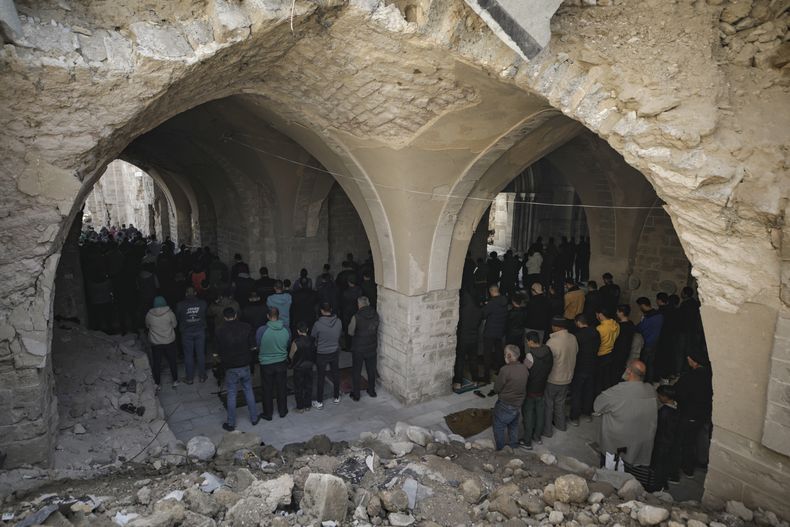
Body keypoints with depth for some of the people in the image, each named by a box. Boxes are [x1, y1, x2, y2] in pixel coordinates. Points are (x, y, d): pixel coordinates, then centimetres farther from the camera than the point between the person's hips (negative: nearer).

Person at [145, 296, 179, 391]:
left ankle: (157, 384, 19)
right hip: (169, 342, 0)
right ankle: (175, 381, 23)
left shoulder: (149, 315, -9)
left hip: (155, 343, 0)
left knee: (156, 363, 12)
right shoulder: (169, 313, -13)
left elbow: (147, 326, 7)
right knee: (172, 361, 13)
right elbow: (174, 324, -1)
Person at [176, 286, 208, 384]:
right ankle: (202, 376, 23)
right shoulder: (203, 303, -10)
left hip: (186, 333, -1)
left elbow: (177, 318, 0)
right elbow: (207, 314, 5)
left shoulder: (180, 305, -13)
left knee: (188, 355, 10)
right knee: (201, 354, 12)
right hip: (200, 331, 1)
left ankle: (189, 378, 21)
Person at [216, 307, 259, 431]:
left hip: (231, 368, -2)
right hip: (245, 365, 2)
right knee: (248, 391, 17)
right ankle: (254, 418, 27)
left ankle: (231, 423, 21)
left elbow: (220, 352, -6)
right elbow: (253, 347, -4)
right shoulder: (246, 327, -9)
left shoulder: (220, 332, -13)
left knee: (231, 395, 11)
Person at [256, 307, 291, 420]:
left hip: (266, 364, -2)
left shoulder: (261, 330, -21)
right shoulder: (286, 329, -13)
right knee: (281, 388, 19)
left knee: (267, 390, 14)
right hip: (282, 363, 2)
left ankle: (268, 414, 29)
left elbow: (257, 346, -6)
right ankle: (282, 411, 33)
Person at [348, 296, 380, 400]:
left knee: (356, 371, 11)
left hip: (358, 349, -4)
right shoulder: (375, 315, -9)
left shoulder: (356, 317, -21)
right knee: (371, 369, 19)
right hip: (372, 348, 4)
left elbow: (351, 332, -12)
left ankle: (356, 394, 21)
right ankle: (372, 391, 33)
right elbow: (376, 329, 4)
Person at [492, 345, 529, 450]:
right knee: (513, 425, 27)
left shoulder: (505, 370, -27)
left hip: (505, 405, -6)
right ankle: (514, 445, 42)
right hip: (518, 405, 6)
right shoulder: (525, 369, -8)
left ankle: (499, 449, 28)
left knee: (499, 427, 15)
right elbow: (524, 385, 6)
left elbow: (496, 389, -17)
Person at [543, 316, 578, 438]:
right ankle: (560, 424, 43)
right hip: (567, 377, 6)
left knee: (547, 404, 13)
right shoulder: (573, 338, -9)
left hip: (552, 379, -6)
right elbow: (575, 354, 5)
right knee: (560, 402, 26)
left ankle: (547, 430, 25)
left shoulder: (552, 342, -30)